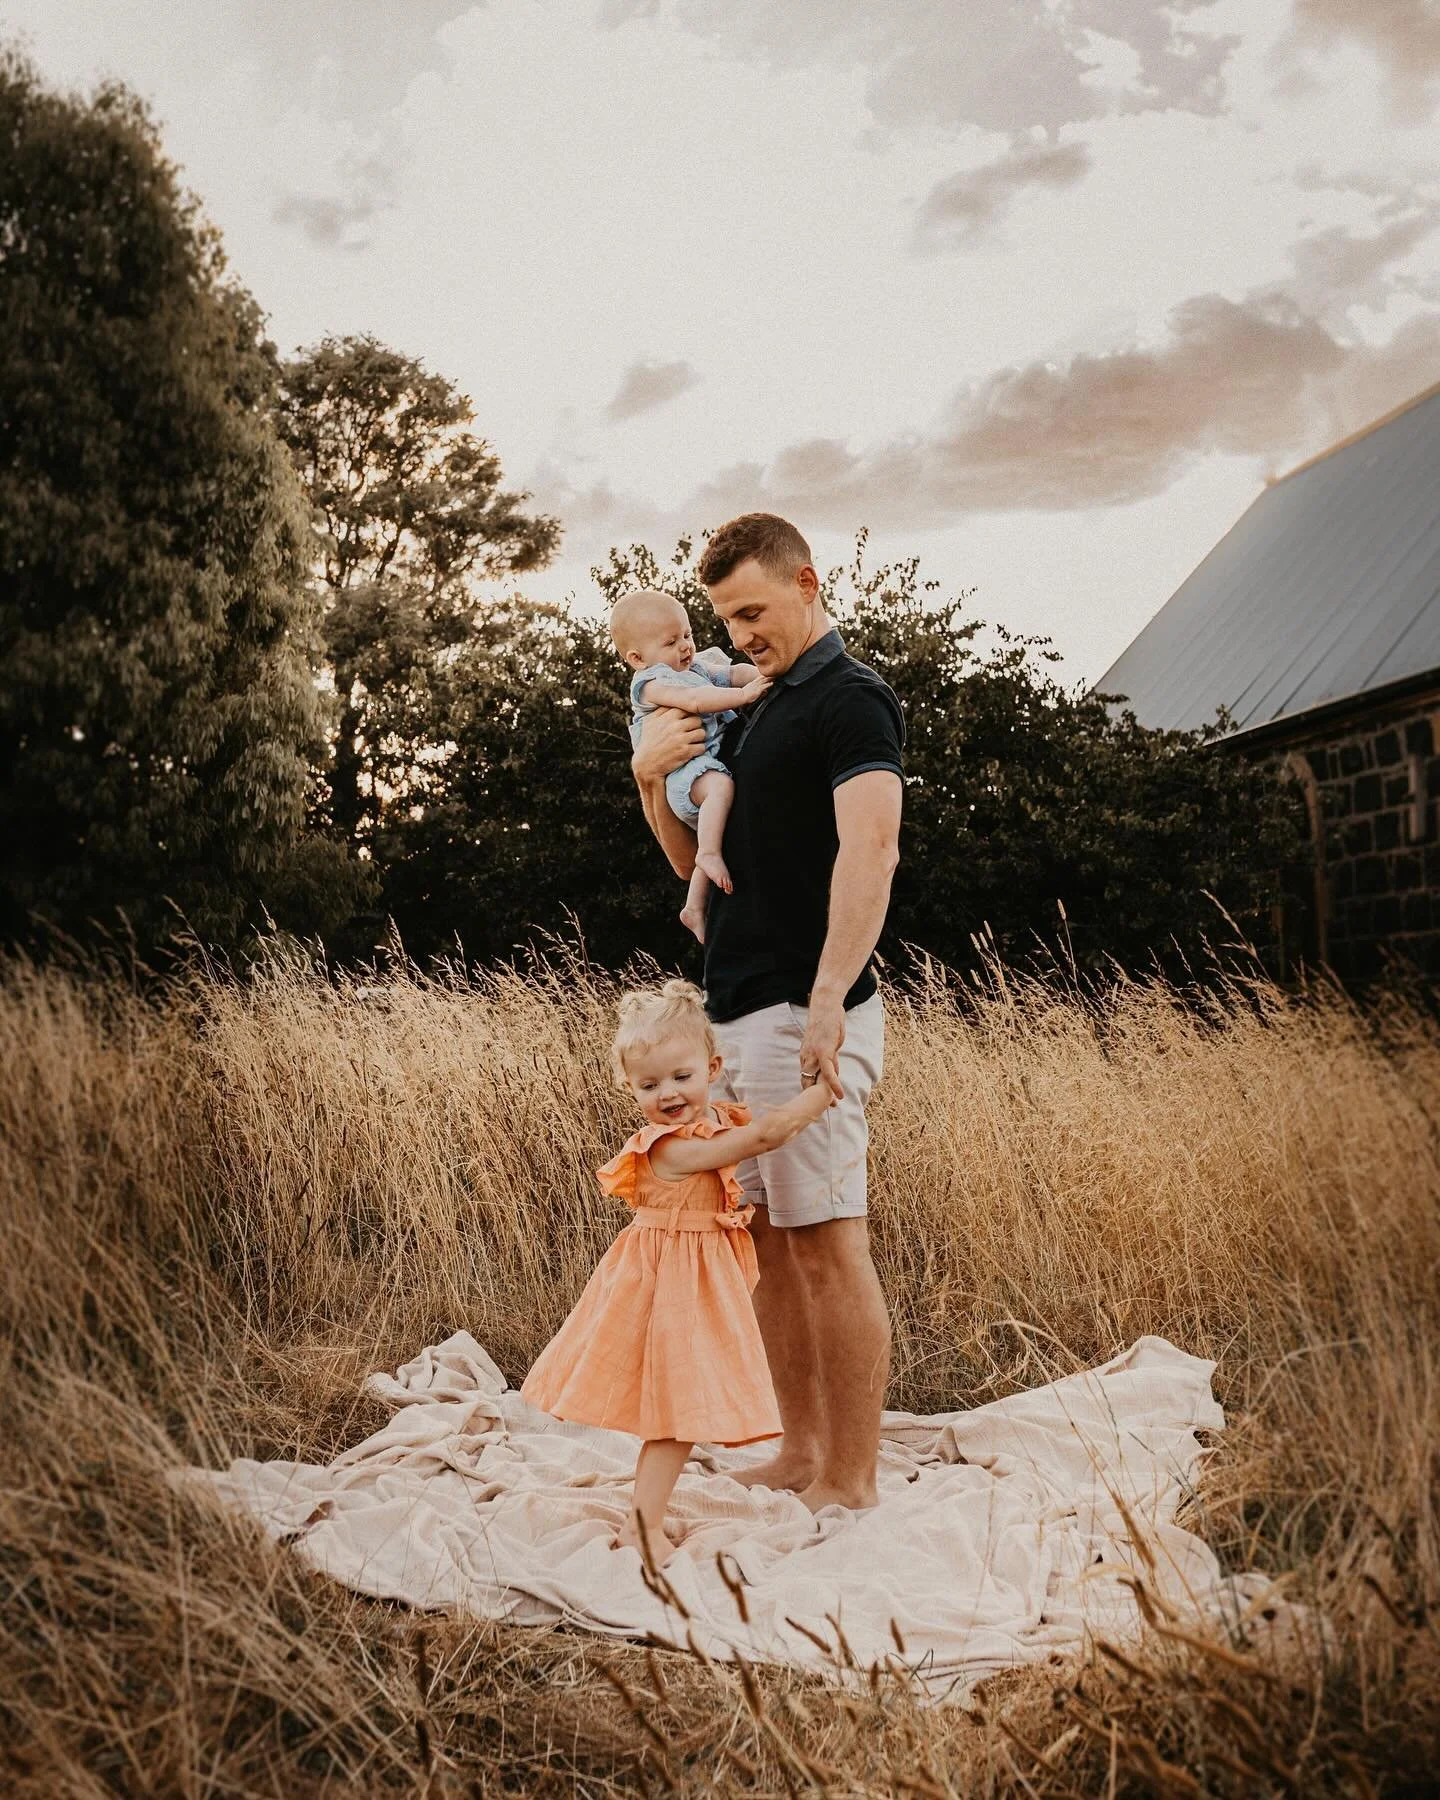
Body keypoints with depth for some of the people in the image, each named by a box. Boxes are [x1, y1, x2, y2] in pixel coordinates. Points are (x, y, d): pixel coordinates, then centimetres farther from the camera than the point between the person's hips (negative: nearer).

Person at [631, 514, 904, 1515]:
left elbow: (870, 849, -22)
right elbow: (696, 862, 23)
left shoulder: (850, 699, -8)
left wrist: (829, 1001, -31)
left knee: (828, 1246, -5)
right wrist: (653, 777, 4)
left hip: (804, 1017, -9)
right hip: (738, 1014, 9)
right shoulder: (756, 713, 20)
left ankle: (851, 1487, 4)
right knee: (770, 1244, 13)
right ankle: (802, 1457, 24)